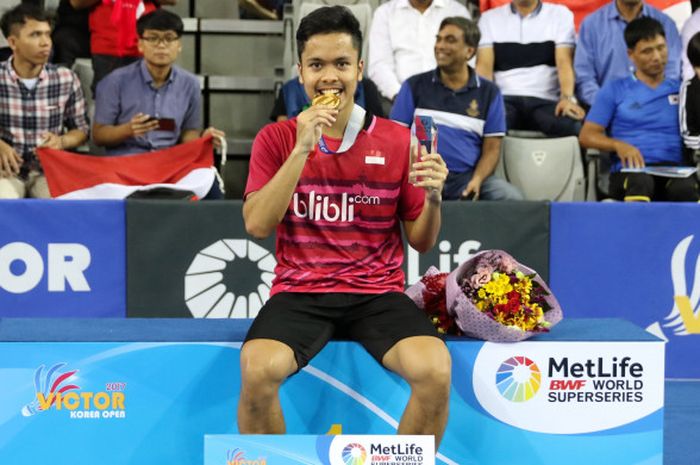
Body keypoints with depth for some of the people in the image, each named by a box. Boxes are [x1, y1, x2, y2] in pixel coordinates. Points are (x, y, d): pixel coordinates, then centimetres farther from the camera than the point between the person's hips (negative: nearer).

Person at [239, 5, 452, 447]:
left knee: (435, 370, -29)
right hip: (300, 291, 0)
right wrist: (302, 148, -15)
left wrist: (433, 199, -13)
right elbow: (257, 226, -9)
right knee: (257, 369, -32)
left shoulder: (398, 140, 4)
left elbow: (421, 241, 10)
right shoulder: (277, 138, 4)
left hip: (378, 292, 1)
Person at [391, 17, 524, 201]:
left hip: (467, 177, 1)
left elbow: (491, 149, 7)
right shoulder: (414, 86, 11)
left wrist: (477, 180, -12)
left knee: (512, 198, -27)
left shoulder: (489, 93, 11)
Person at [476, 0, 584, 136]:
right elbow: (484, 64, 2)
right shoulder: (489, 18, 15)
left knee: (570, 126, -35)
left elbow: (564, 62, -1)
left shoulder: (560, 14, 13)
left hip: (545, 100, 0)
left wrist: (567, 98, -22)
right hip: (505, 99, 0)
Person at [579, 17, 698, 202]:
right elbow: (587, 135, 11)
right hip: (630, 171, -1)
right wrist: (618, 145, -8)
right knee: (639, 182, -40)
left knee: (685, 188, -37)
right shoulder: (614, 90, 19)